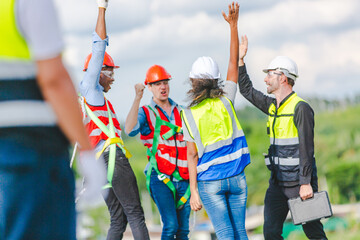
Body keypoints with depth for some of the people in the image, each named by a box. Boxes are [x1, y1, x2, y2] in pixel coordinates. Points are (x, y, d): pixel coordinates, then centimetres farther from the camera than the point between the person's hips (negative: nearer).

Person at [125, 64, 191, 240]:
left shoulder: (181, 112, 16)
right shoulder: (146, 113, 4)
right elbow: (130, 130, -18)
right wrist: (137, 98, -21)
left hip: (183, 177, 4)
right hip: (160, 177, -4)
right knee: (170, 225, -17)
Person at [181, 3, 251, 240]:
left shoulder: (189, 114, -6)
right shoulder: (226, 100, -2)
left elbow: (192, 156, -7)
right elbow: (234, 63, 7)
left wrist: (193, 191, -3)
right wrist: (233, 25, 10)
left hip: (210, 181, -2)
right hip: (236, 176, 2)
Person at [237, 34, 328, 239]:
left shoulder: (301, 108, -12)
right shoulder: (272, 106, 12)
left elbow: (306, 149, -17)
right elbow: (247, 90, 25)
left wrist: (306, 183, -21)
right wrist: (240, 59, 18)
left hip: (299, 183, -7)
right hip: (278, 182, 8)